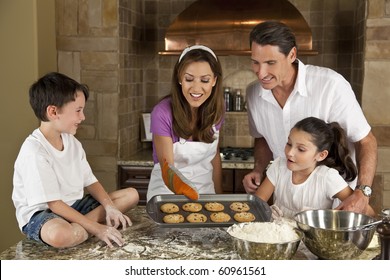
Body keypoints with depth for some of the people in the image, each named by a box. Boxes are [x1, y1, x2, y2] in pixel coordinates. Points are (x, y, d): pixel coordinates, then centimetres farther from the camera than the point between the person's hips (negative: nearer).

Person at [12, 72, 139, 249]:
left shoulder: (72, 142, 4)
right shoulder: (34, 151, -22)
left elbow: (90, 181, 8)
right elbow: (54, 203, -24)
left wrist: (110, 207, -11)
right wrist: (97, 228, -26)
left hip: (73, 206, 9)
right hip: (40, 213, -9)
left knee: (131, 195, 2)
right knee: (58, 235, -44)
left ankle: (77, 227, -14)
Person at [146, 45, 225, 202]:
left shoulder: (215, 109, -7)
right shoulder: (163, 114, -21)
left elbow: (215, 157, 5)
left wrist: (219, 196, 2)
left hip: (206, 189, 2)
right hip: (169, 191, -2)